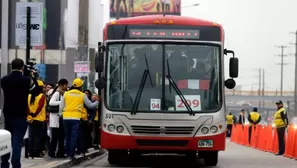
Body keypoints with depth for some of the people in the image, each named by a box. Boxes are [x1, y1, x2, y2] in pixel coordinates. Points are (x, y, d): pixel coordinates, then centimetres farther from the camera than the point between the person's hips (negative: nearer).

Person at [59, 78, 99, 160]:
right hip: (76, 118, -3)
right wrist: (97, 102, 31)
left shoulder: (66, 94, 7)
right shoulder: (82, 95, 3)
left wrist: (60, 114, 21)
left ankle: (68, 153, 17)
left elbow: (61, 107, 8)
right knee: (74, 137, -1)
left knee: (67, 136, 13)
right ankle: (71, 155, -5)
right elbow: (90, 105, 14)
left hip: (66, 117, 3)